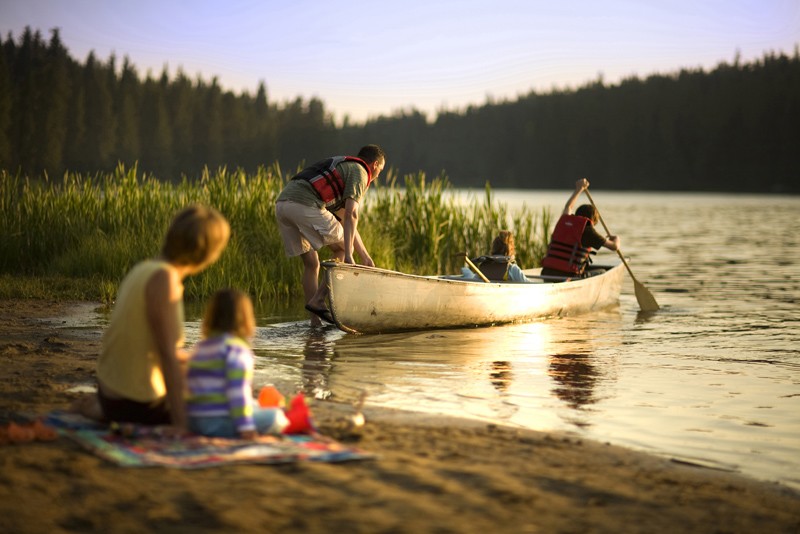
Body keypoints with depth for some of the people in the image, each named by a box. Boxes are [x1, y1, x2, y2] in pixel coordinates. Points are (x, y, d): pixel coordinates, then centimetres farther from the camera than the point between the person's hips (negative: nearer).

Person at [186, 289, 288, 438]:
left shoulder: (201, 347, 15)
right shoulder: (236, 349, -12)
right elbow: (238, 390, -20)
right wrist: (245, 425, -21)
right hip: (220, 422, -9)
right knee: (276, 416, -2)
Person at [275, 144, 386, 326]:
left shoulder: (342, 167, 36)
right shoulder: (359, 172, 8)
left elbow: (346, 223, 41)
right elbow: (351, 214, -7)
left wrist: (365, 257, 43)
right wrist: (348, 255, -14)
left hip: (281, 204, 9)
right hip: (305, 204, -9)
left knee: (311, 263, 16)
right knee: (343, 249, 7)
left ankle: (315, 321, 14)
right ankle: (318, 300, -2)